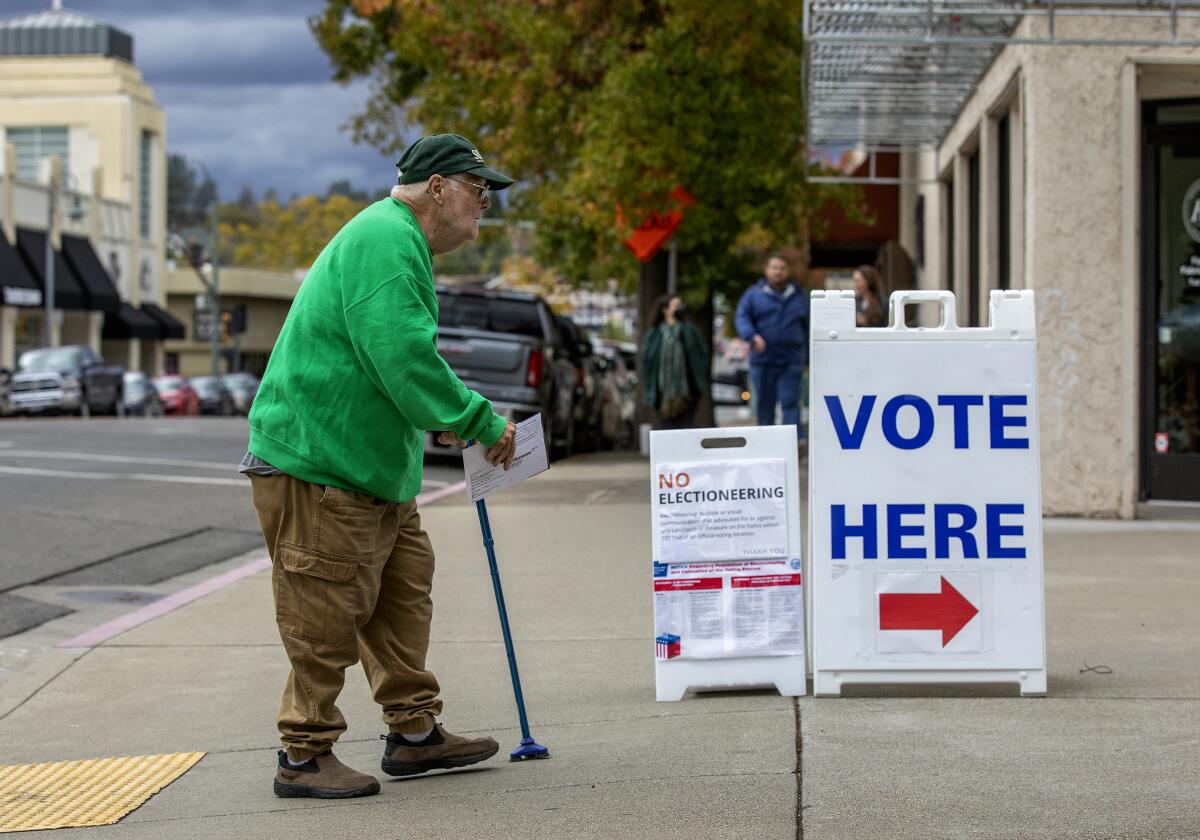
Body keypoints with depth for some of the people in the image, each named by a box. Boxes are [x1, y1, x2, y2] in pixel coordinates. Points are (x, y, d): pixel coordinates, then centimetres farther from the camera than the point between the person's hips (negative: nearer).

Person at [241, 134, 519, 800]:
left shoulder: (399, 243, 20)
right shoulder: (385, 238, -17)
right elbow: (403, 357, -26)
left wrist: (444, 420, 15)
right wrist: (479, 423, -17)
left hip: (375, 467, 11)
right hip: (317, 464, -11)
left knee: (404, 595, 15)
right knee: (326, 619, -3)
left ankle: (415, 732, 25)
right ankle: (304, 757, 8)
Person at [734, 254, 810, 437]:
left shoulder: (799, 296, 13)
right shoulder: (754, 294, 7)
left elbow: (807, 327, 17)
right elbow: (741, 318, -1)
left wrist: (808, 358, 15)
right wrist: (752, 336, -21)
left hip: (792, 360, 0)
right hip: (763, 359, 0)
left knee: (790, 402, -11)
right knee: (764, 404, 6)